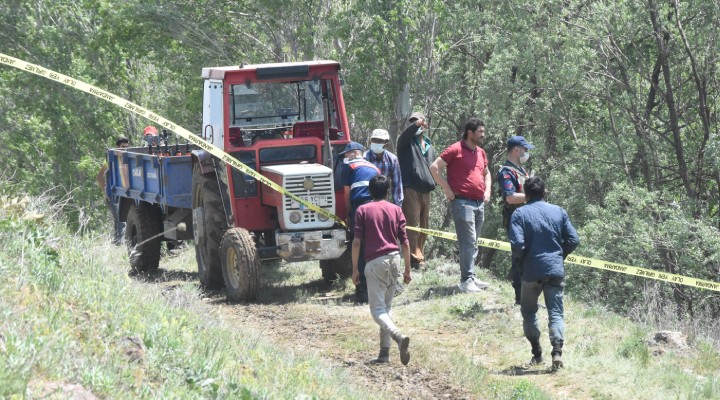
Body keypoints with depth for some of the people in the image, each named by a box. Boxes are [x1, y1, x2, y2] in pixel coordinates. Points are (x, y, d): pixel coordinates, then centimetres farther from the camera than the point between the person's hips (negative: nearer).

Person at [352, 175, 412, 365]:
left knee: (378, 309, -5)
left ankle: (399, 337, -31)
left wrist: (355, 269, 2)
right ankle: (384, 352, 11)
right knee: (386, 307, 15)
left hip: (375, 261, -4)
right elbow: (405, 242, 5)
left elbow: (357, 242, -5)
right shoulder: (396, 210, 7)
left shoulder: (363, 210, 0)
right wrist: (407, 269, 12)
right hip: (394, 259, 4)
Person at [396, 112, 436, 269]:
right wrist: (416, 125, -44)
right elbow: (406, 134, -24)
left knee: (424, 227, 10)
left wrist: (431, 183, 15)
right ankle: (416, 258, -12)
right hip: (410, 190, -7)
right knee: (413, 225, -10)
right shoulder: (407, 142, 0)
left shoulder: (429, 147, 21)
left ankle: (420, 256, 18)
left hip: (425, 191, 7)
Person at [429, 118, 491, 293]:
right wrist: (447, 190, -11)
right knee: (468, 242, -11)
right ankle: (466, 281, -10)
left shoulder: (481, 153, 15)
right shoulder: (456, 150, -8)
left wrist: (487, 191, 16)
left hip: (479, 203, 8)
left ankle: (471, 278, 19)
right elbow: (434, 168, -10)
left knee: (473, 243, 12)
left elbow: (486, 173, 33)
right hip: (462, 202, -8)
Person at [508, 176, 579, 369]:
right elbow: (573, 240, 2)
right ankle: (557, 351, -17)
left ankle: (537, 353, 14)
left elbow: (517, 244, -16)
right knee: (556, 312, 3)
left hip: (532, 272, -2)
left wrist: (519, 260, 3)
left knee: (528, 311, 16)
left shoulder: (520, 214, -5)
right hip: (556, 270, 2)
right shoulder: (558, 212, 5)